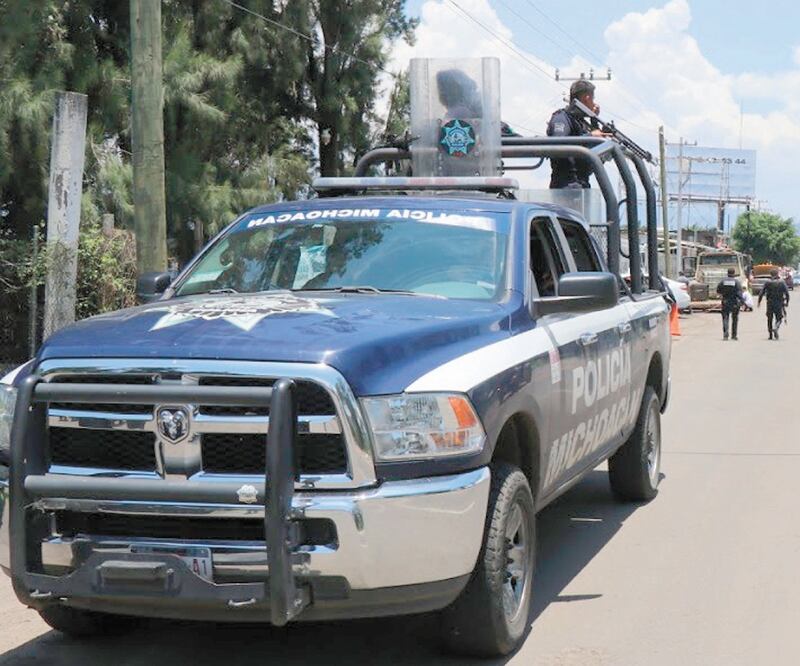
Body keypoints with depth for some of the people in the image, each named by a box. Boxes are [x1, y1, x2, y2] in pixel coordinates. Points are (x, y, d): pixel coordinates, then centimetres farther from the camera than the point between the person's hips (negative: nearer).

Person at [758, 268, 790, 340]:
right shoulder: (782, 283, -2)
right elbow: (787, 293, -5)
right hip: (779, 304, 0)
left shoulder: (768, 283, -2)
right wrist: (787, 302, 7)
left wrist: (759, 302, 6)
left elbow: (761, 293, -4)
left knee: (770, 319, 13)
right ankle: (775, 328, -24)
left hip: (770, 304, 1)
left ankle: (771, 335, 14)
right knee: (779, 319, 7)